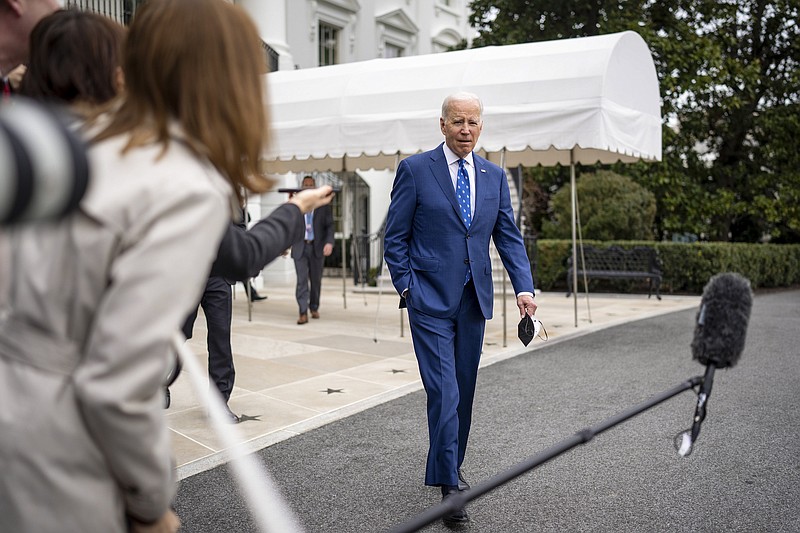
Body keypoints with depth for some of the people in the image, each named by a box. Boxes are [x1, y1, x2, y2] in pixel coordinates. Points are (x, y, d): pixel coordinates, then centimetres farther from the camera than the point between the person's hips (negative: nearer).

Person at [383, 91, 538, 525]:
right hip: (431, 301, -5)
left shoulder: (495, 176, 9)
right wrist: (406, 287, -8)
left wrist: (524, 288, -5)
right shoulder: (415, 170, -4)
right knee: (443, 392, -9)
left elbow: (509, 237, 8)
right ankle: (448, 483, 0)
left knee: (464, 391, 14)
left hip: (474, 300, 5)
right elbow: (395, 237, -2)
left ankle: (451, 465, 31)